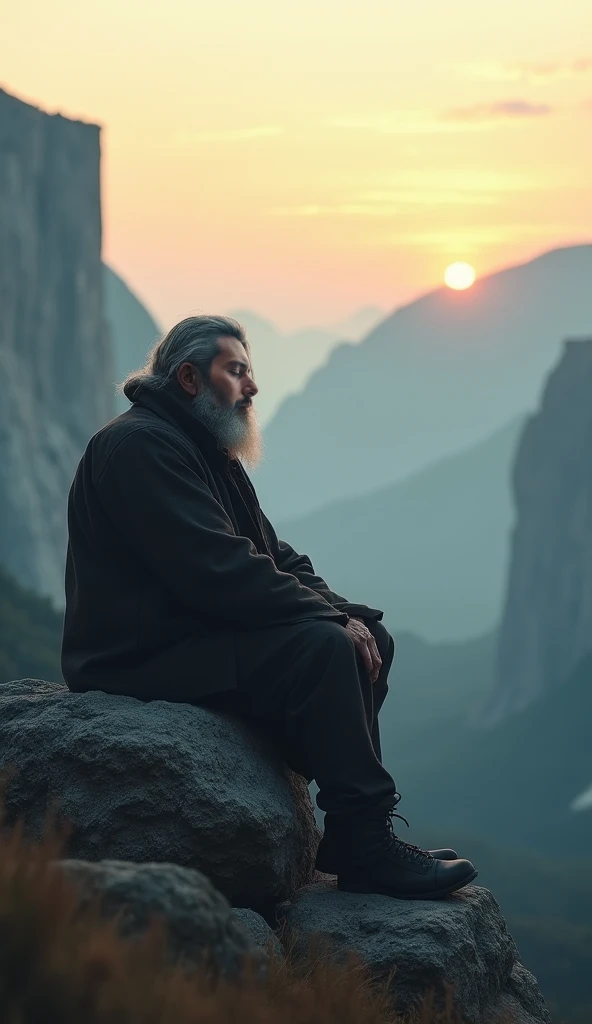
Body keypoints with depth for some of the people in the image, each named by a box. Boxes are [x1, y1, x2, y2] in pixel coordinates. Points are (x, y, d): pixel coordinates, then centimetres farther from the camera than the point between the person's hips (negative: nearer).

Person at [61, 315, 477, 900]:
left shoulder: (213, 453, 19)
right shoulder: (139, 445, -15)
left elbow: (274, 557, 17)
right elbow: (218, 571, -25)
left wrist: (346, 613, -2)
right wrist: (331, 617, -19)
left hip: (201, 640, 11)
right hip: (142, 658, -11)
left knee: (371, 641, 4)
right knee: (322, 648, -27)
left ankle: (349, 835, 1)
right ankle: (367, 850, -22)